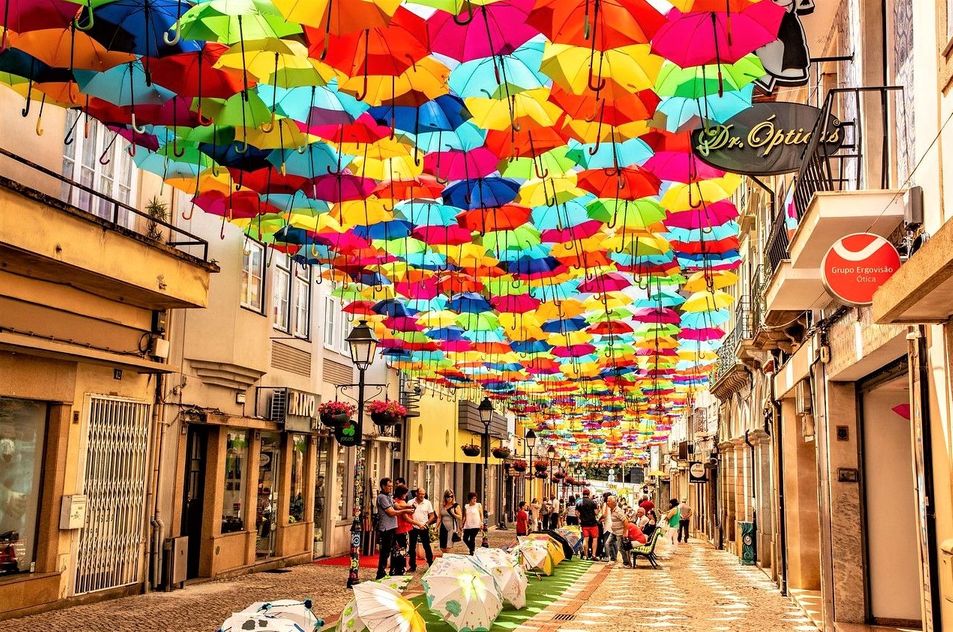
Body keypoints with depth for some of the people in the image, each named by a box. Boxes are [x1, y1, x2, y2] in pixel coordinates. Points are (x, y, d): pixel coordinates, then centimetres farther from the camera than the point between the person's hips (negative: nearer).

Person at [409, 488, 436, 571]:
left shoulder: (428, 503, 0)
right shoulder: (410, 503, -2)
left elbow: (432, 516, 3)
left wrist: (426, 524, -9)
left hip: (424, 528, -1)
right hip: (413, 527, 1)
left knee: (427, 547, 1)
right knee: (412, 547, 8)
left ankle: (431, 564, 7)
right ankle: (413, 566, 18)